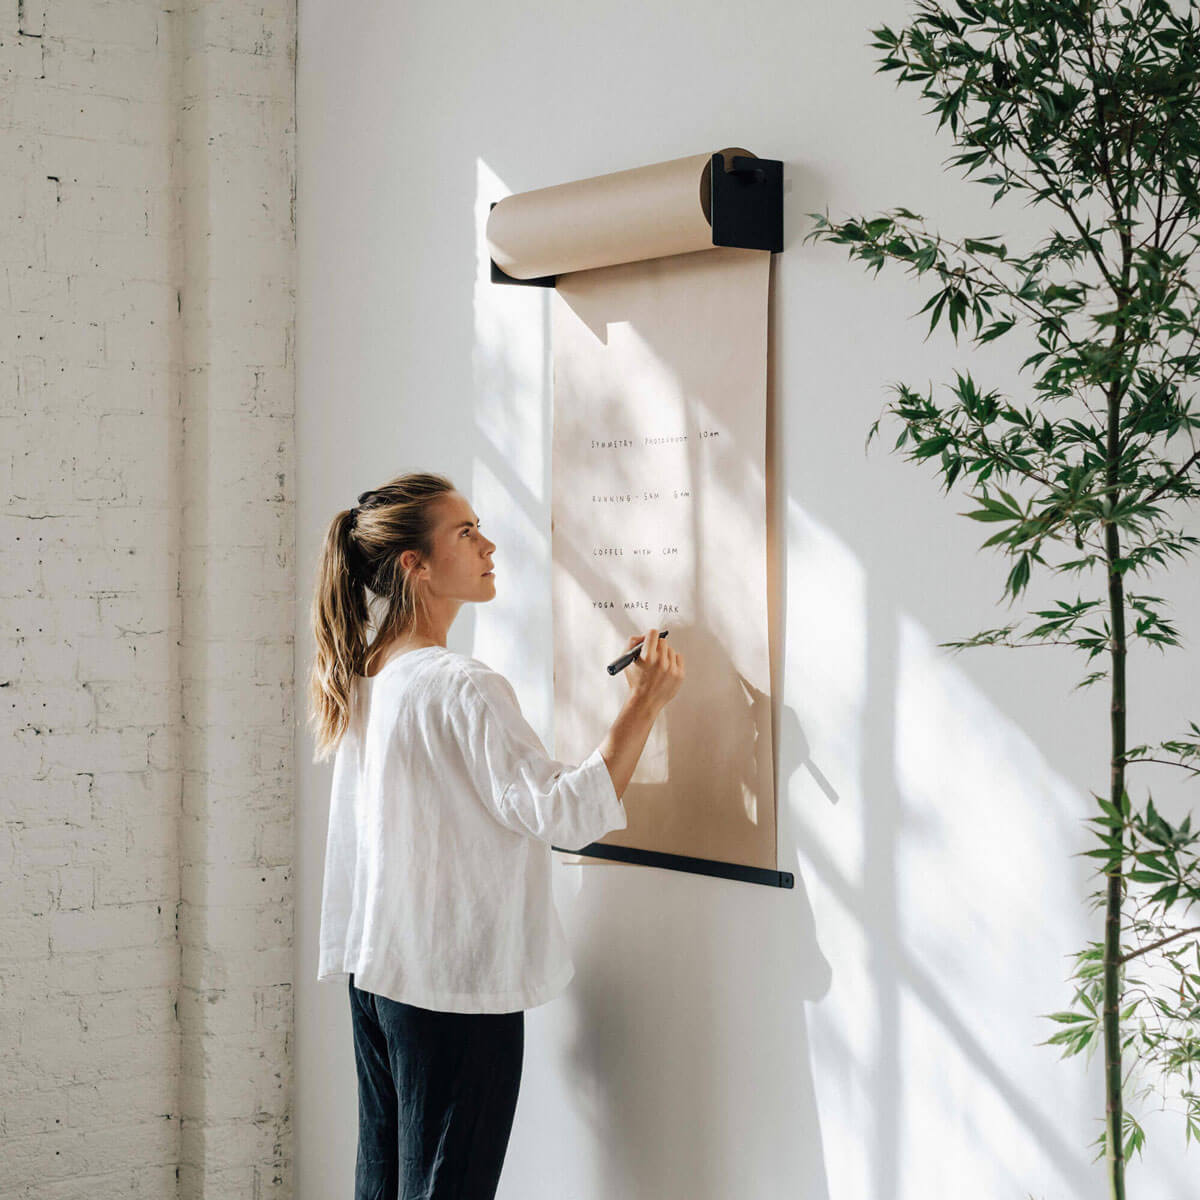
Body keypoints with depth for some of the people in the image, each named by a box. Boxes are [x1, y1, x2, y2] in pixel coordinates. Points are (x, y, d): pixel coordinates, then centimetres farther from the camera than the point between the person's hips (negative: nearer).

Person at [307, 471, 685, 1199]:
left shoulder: (363, 676, 8)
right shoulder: (463, 688, -19)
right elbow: (568, 813, -24)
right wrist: (644, 707, -19)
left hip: (374, 971, 9)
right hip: (455, 986, -9)